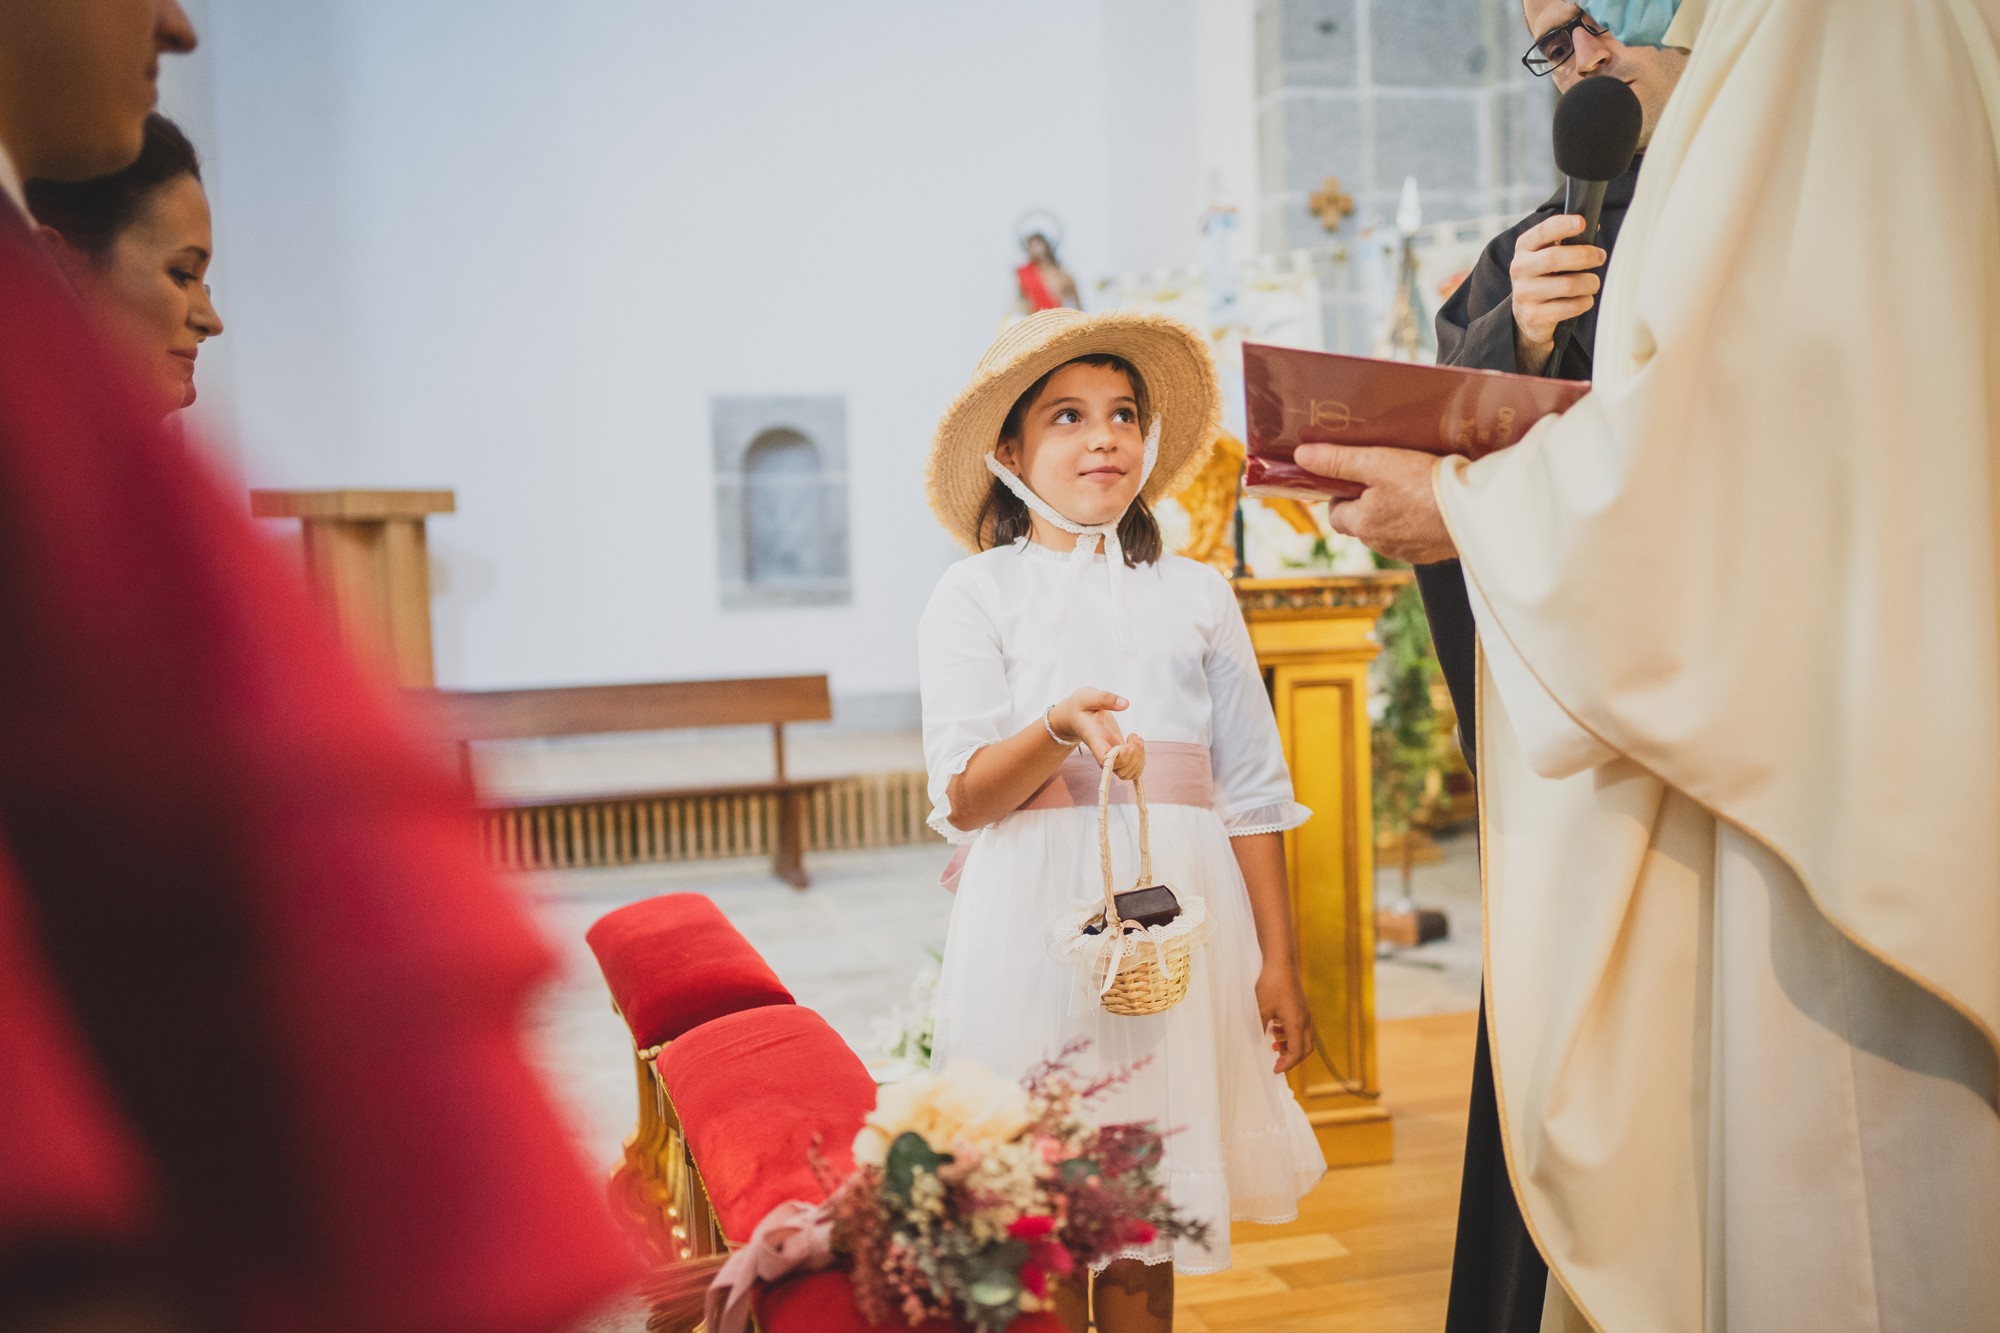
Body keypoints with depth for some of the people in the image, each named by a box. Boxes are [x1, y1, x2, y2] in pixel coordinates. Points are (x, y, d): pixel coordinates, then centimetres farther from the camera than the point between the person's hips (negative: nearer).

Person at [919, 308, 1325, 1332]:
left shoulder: (1196, 594, 12)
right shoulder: (974, 595, 4)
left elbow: (1250, 789, 11)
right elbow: (962, 798, -5)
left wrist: (1278, 962, 6)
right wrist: (1058, 733, -25)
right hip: (1040, 922, -2)